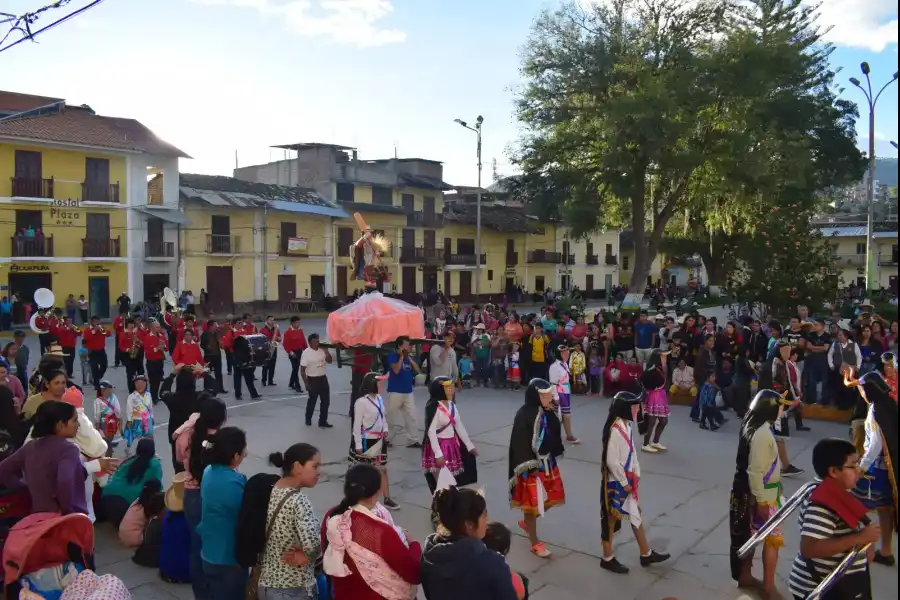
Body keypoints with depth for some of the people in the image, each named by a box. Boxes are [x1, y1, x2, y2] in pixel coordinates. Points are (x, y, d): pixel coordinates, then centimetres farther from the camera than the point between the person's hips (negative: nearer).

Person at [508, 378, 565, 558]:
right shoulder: (524, 415, -20)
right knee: (532, 502, 5)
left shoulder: (548, 412, 0)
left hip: (548, 462, 8)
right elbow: (520, 443, -20)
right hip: (531, 465, -8)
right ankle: (535, 543, 21)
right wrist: (530, 467, -21)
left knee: (553, 497, 15)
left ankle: (526, 522, 38)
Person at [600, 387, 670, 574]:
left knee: (636, 514, 19)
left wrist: (636, 475, 9)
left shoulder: (627, 425, 3)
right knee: (612, 518, 6)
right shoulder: (615, 430, -26)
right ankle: (607, 559, 21)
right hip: (616, 481, -9)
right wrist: (624, 482, -16)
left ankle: (646, 554, 34)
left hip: (628, 479, 9)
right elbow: (611, 460, -24)